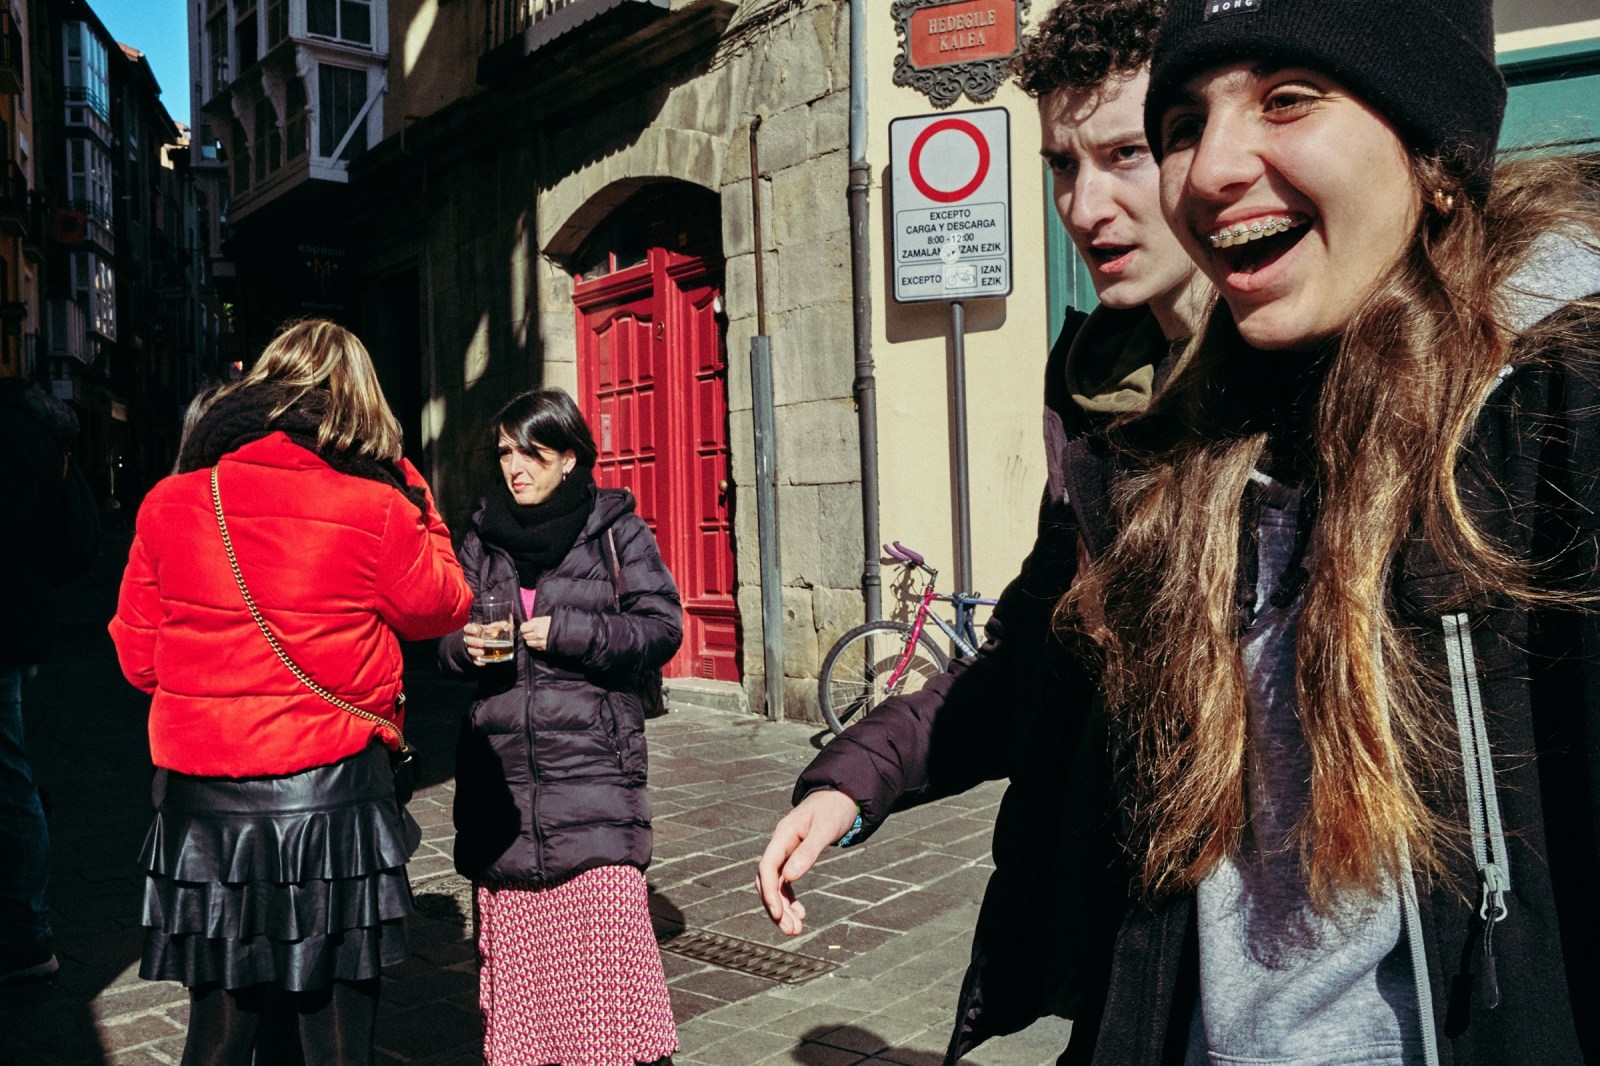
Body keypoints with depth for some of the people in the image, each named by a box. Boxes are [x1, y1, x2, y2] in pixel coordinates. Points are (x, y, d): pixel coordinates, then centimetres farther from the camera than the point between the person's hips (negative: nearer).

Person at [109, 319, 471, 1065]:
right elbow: (441, 608, 7)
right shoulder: (376, 509, -11)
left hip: (202, 807, 3)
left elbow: (138, 658, 7)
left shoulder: (169, 504, -2)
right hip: (330, 798, -3)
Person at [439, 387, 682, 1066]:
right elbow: (447, 638, 19)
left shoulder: (616, 531, 2)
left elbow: (662, 626, -3)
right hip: (500, 755, 4)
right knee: (512, 932, 7)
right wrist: (464, 646, -4)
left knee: (609, 920, -11)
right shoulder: (482, 538, 14)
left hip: (590, 755, -3)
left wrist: (568, 632, -13)